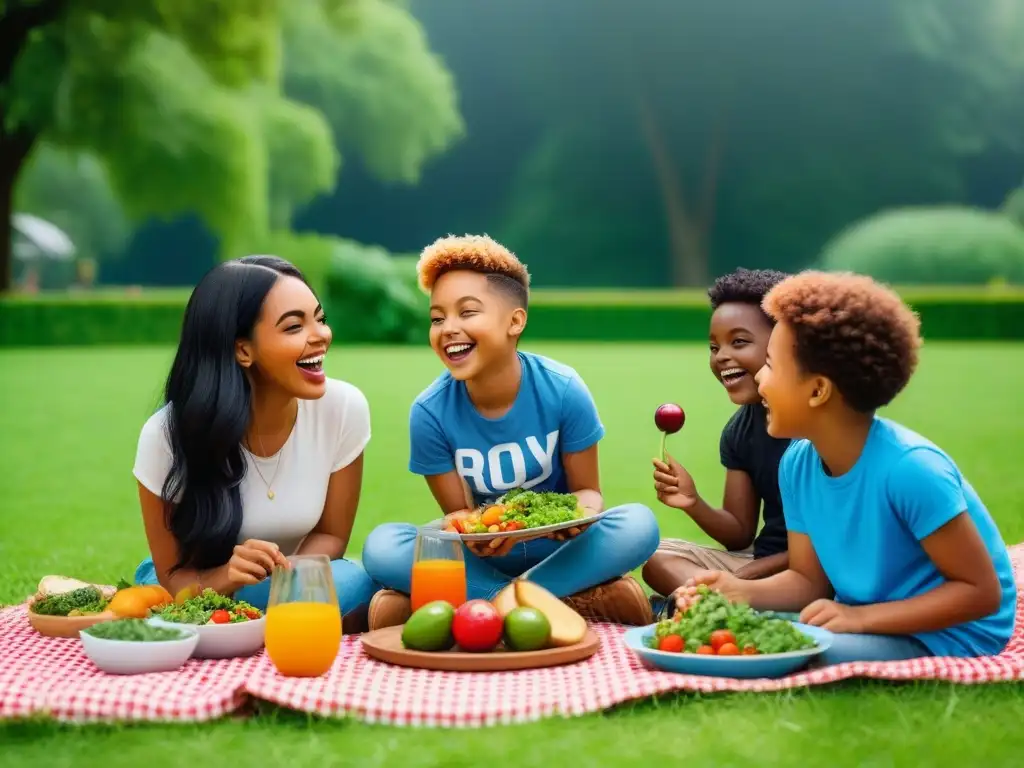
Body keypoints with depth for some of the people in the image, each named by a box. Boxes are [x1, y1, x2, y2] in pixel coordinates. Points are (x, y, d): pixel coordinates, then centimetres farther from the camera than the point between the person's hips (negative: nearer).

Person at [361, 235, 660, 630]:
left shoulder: (562, 390, -15)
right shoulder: (430, 412, -13)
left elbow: (587, 490, -5)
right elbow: (457, 511, -6)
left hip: (557, 552, 0)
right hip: (481, 561, 1)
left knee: (638, 524, -28)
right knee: (382, 546, -26)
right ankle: (570, 600, -24)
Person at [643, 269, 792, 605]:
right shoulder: (739, 430, 7)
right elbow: (740, 536, 10)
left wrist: (739, 579, -16)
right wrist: (694, 503, -11)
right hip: (758, 565, 9)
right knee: (660, 559, -9)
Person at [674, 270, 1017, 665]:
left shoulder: (909, 468, -26)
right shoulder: (797, 464, -2)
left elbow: (981, 591, -20)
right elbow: (810, 580, 5)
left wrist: (861, 616, -26)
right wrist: (744, 594, -15)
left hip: (946, 637, -7)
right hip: (859, 622, 7)